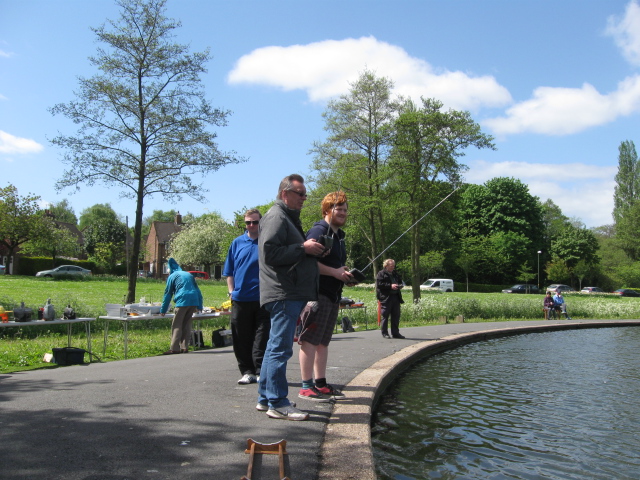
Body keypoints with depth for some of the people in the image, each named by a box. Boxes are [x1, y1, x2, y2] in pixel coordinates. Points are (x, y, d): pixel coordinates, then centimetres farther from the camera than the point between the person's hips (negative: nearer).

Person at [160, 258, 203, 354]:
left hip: (182, 301, -5)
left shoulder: (172, 276, 10)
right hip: (194, 301, 6)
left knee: (176, 325, -1)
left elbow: (168, 294, 9)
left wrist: (163, 310, 15)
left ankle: (174, 348, -7)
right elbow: (198, 291, 22)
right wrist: (199, 307, 22)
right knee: (187, 325, 13)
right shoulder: (189, 275, 25)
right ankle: (184, 347, 11)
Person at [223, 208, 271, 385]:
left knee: (261, 338, -1)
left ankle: (261, 371, 6)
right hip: (240, 298, 3)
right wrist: (231, 291, 7)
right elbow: (229, 271, 16)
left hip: (263, 299, -3)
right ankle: (247, 372, 16)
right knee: (242, 339, 7)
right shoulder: (237, 243, 11)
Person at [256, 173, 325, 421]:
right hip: (283, 294, -11)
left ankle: (266, 398, 24)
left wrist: (312, 250, 12)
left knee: (276, 347, 15)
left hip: (291, 294, 11)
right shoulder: (276, 217, -10)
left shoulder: (288, 217, 23)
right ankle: (277, 403, -2)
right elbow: (270, 253, -21)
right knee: (280, 348, -8)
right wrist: (303, 248, -17)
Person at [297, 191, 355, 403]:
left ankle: (321, 384, 20)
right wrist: (335, 272, -19)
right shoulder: (318, 230, -10)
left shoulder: (339, 235, 20)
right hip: (317, 293, -10)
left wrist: (346, 274, 12)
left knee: (323, 341, 13)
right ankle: (307, 387, -2)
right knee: (310, 339, -6)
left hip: (333, 295, 10)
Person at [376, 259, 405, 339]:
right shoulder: (381, 274, -3)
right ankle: (385, 333, 6)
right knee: (385, 316, -2)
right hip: (386, 298, -7)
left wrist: (400, 285, 6)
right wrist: (390, 286, -18)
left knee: (396, 316, 7)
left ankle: (395, 333, 15)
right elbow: (379, 284, -14)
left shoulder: (395, 273, 20)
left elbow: (400, 281, 30)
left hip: (396, 297, 7)